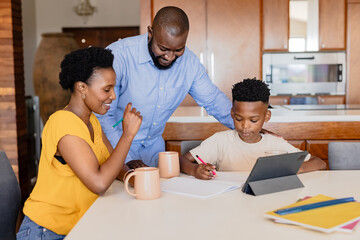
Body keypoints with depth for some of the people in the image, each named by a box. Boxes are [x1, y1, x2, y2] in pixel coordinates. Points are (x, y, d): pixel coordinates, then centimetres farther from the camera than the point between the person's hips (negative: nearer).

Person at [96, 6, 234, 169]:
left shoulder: (189, 61, -6)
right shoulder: (118, 56, -21)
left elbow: (213, 100, 7)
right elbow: (103, 115, -19)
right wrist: (127, 159, -25)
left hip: (153, 146, 4)